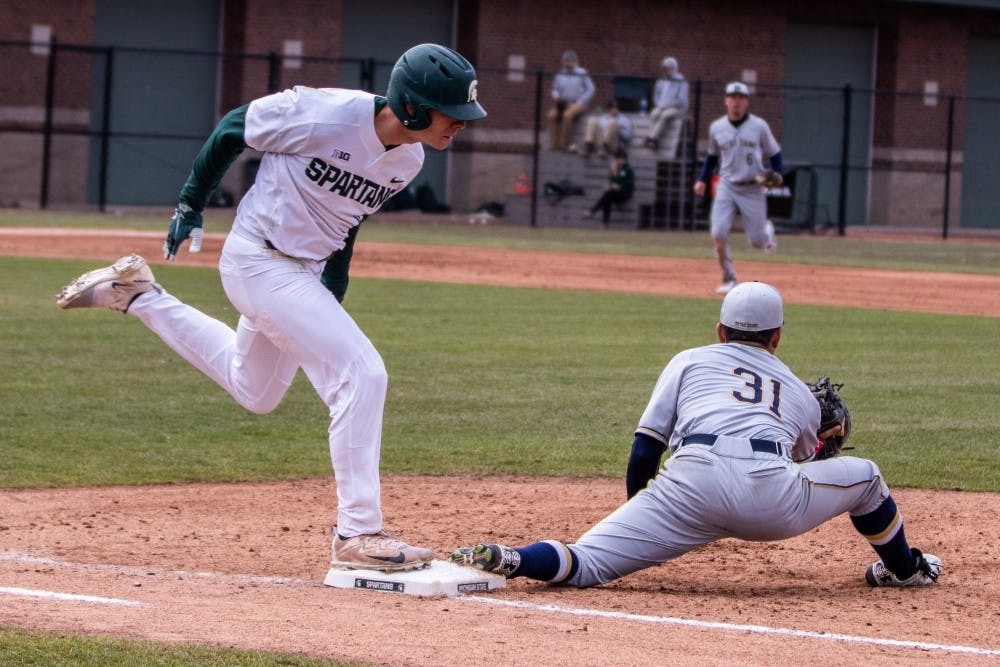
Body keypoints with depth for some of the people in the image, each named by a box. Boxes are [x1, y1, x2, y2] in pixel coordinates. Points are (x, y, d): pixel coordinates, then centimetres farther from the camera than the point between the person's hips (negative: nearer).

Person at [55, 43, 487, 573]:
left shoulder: (407, 161, -5)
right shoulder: (324, 115, -27)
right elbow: (233, 128, -11)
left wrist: (332, 290, 16)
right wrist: (191, 204, -2)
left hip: (304, 270, 9)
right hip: (259, 263, -9)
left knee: (254, 391, 25)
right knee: (362, 374, -18)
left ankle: (139, 295, 38)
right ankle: (357, 536, -13)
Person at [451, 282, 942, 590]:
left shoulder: (690, 361, 28)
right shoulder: (801, 393, 32)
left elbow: (644, 453, 17)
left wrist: (638, 523, 31)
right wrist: (821, 446, 64)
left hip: (693, 482, -1)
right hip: (772, 501, 1)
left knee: (585, 564, -6)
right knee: (863, 475, 30)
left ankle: (505, 560, -34)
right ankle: (904, 568, 49)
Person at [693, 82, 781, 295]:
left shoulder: (759, 126, -3)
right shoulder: (717, 127, 3)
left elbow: (774, 153, 4)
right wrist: (702, 179, 8)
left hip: (753, 188, -2)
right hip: (727, 187, 2)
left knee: (756, 241, 2)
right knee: (718, 234, -15)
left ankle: (767, 230, 41)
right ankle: (729, 279, -1)